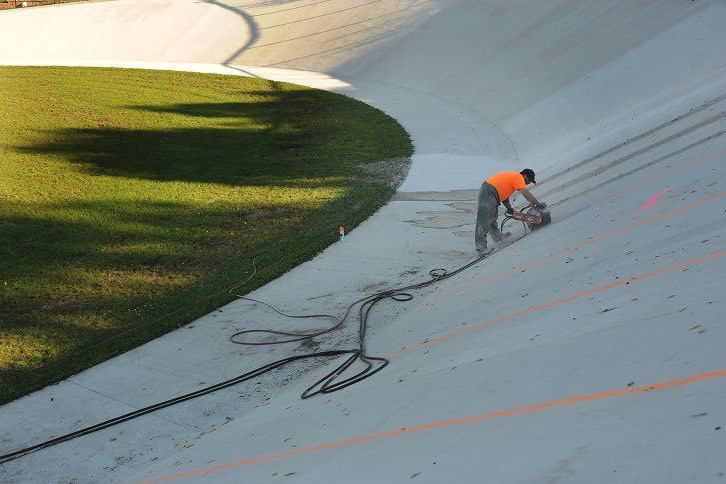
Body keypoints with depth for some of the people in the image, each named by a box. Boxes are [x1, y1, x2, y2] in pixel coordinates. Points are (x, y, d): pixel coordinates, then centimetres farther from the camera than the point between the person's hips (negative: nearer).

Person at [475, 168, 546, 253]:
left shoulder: (512, 176, 25)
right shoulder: (519, 177, -4)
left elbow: (504, 193, 28)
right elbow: (527, 195, -12)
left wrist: (509, 207, 21)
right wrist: (538, 204, -5)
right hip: (488, 194, -10)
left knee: (492, 219, 21)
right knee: (484, 222, -11)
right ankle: (481, 247, -13)